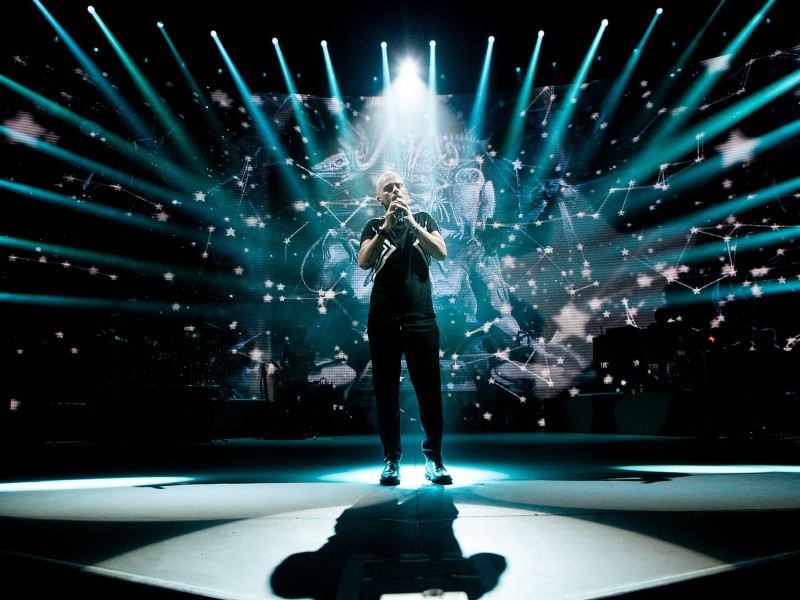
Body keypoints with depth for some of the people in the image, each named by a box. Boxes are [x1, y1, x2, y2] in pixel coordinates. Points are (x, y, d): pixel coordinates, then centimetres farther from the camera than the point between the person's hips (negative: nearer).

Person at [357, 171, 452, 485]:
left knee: (429, 390, 0)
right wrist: (386, 226, -13)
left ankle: (433, 459, 11)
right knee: (386, 391, 4)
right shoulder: (374, 226, 11)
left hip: (421, 318, 0)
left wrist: (411, 221, -9)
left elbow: (441, 252, -3)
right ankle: (391, 459, 14)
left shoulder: (424, 219, 13)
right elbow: (363, 262, -5)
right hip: (383, 321, 1)